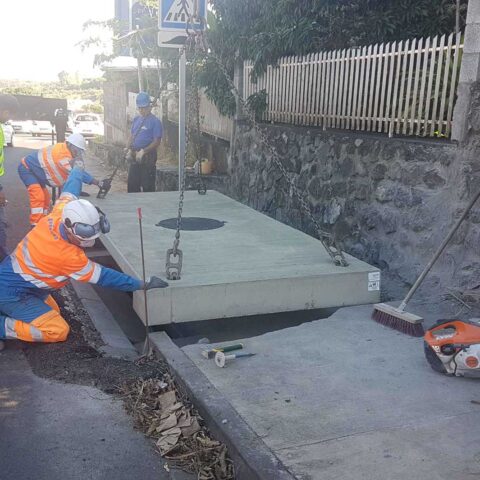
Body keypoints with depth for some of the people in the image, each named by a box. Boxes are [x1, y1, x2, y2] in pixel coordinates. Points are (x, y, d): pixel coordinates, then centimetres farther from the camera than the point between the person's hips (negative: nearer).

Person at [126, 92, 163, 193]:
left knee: (148, 186, -3)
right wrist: (129, 149, -1)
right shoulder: (136, 119, 14)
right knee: (132, 184, 11)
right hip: (134, 157, 7)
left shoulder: (155, 121, -8)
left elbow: (157, 142, -13)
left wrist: (143, 151, -21)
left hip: (148, 157, -7)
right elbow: (131, 136, 17)